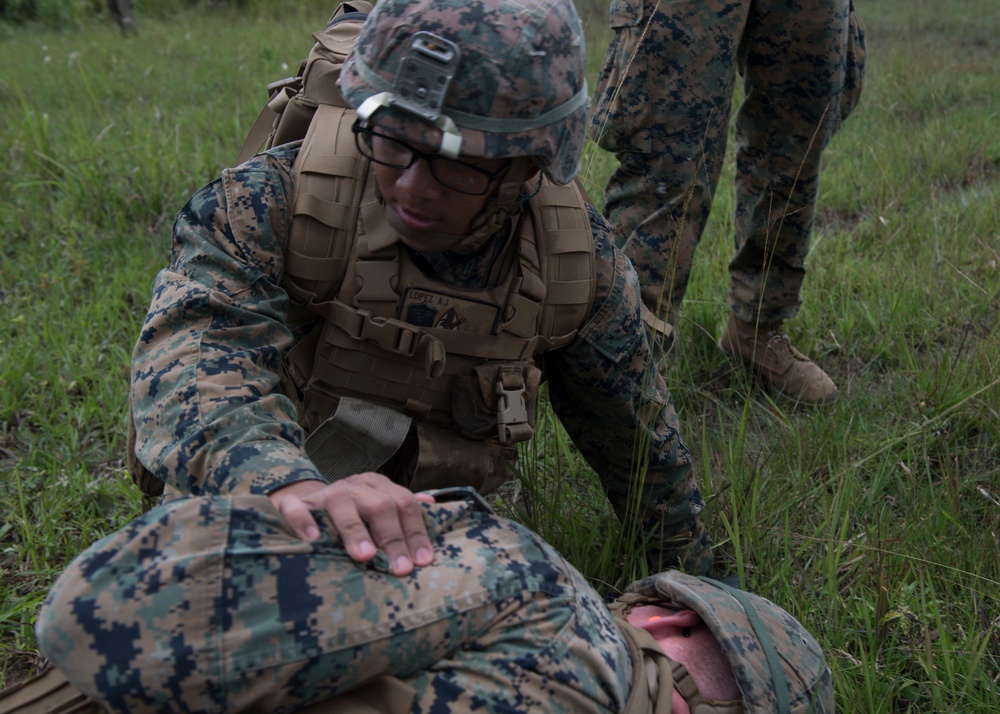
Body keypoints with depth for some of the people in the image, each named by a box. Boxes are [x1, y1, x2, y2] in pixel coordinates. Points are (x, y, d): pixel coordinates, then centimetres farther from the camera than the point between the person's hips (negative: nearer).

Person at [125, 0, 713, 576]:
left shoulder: (580, 260, -16)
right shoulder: (270, 204, -26)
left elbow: (642, 437, 0)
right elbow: (189, 367, -42)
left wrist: (695, 577, 13)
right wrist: (290, 485, -64)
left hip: (421, 536, 3)